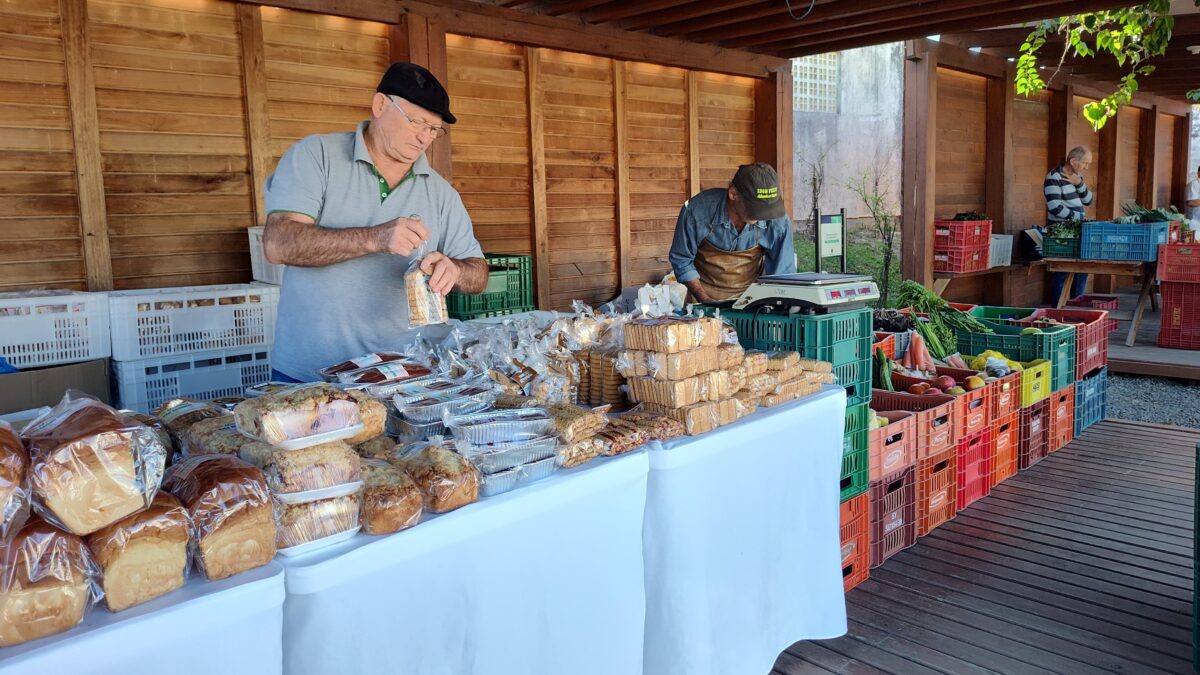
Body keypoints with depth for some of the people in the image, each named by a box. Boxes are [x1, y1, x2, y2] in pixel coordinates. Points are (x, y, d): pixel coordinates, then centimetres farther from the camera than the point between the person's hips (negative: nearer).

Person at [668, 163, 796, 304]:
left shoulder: (778, 220, -18)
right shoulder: (695, 211, -21)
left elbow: (783, 275, -7)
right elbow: (681, 260, -7)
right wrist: (705, 301, -12)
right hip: (705, 294, 1)